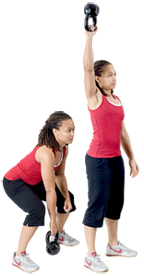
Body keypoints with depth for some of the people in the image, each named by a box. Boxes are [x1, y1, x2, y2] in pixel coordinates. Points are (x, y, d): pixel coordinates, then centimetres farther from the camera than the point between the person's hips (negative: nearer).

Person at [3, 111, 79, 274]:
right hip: (14, 182, -9)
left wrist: (67, 197, -8)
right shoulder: (46, 153, -37)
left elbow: (59, 175, 3)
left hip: (34, 181, 9)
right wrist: (53, 220, -25)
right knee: (37, 210, -31)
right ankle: (19, 256, -17)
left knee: (67, 199, 11)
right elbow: (50, 191, -32)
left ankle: (60, 235, 35)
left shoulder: (64, 149, -11)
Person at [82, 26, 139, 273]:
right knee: (97, 205, -2)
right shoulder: (94, 96, -7)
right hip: (98, 159, -7)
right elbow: (87, 67, -21)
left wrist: (131, 158, 14)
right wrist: (89, 36, -23)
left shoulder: (117, 100, 11)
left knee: (115, 202, 17)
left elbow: (122, 131, 15)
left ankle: (113, 245, 34)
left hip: (116, 158, 7)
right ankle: (91, 256, 9)